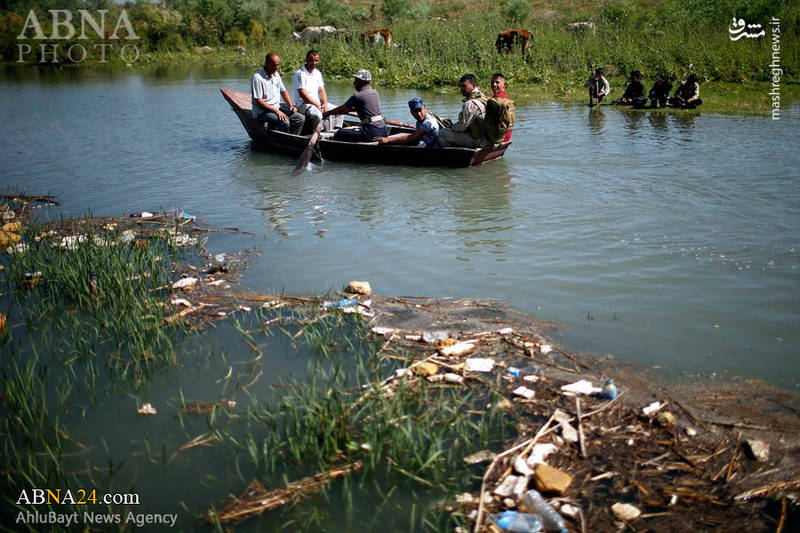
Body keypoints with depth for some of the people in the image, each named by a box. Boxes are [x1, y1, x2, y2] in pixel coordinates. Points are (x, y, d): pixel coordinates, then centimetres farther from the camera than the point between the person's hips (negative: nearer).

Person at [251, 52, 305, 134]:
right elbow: (258, 101, -18)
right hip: (262, 112, -8)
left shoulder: (276, 74, 11)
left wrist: (290, 106, 3)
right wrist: (276, 111, -23)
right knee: (284, 122, -32)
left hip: (277, 108, 8)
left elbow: (283, 91, 20)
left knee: (300, 118, -7)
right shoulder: (257, 78, -15)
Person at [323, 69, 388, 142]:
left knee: (339, 134, -1)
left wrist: (326, 113, 19)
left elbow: (342, 109, 5)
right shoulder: (375, 93, 16)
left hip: (372, 133, -8)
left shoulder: (357, 96, -6)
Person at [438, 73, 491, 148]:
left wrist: (452, 127, 1)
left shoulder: (471, 103, -23)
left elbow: (462, 126, -20)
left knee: (442, 133, -12)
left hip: (477, 140, -11)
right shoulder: (483, 95, 10)